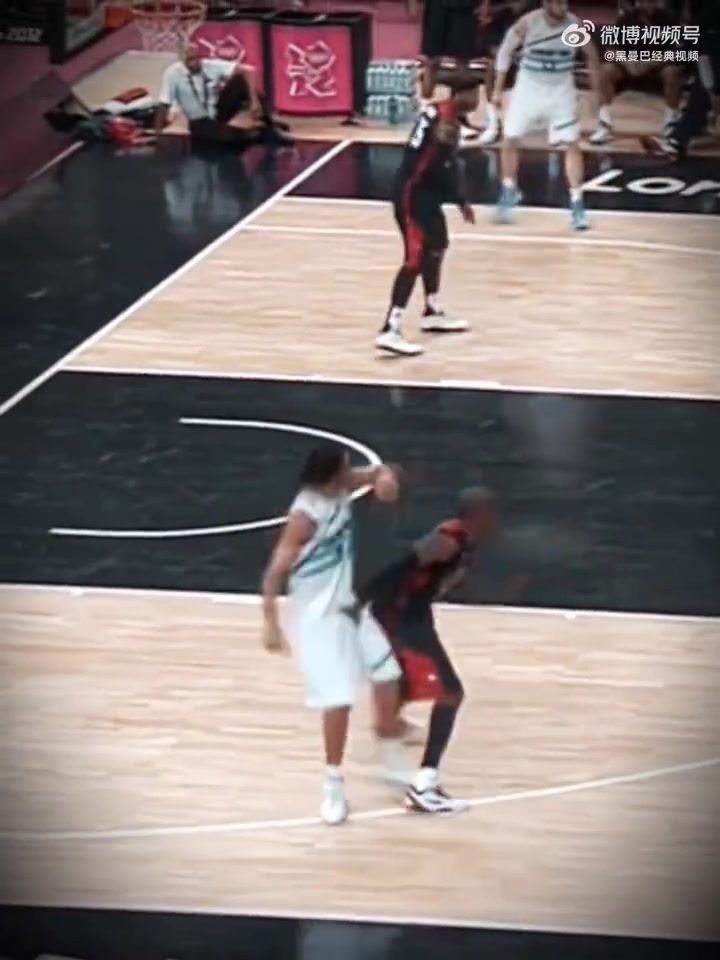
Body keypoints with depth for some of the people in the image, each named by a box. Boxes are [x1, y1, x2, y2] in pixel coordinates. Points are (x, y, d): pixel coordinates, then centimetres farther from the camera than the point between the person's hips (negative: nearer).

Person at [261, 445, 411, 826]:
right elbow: (274, 573, -25)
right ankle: (334, 786, 9)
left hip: (346, 606, 8)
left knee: (387, 675, 13)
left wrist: (384, 478, -15)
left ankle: (394, 763, 31)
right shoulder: (305, 516, -27)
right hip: (316, 616, -8)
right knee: (338, 701, -9)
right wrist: (270, 623, -29)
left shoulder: (341, 488, -6)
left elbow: (375, 473, 10)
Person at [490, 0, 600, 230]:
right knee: (509, 140, 1)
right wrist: (498, 89, -3)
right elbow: (506, 50, -4)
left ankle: (577, 204, -2)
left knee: (572, 145, -7)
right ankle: (509, 193, 23)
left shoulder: (574, 24, -15)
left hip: (561, 91, 0)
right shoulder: (528, 23, -18)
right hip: (529, 87, 0)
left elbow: (591, 54, 1)